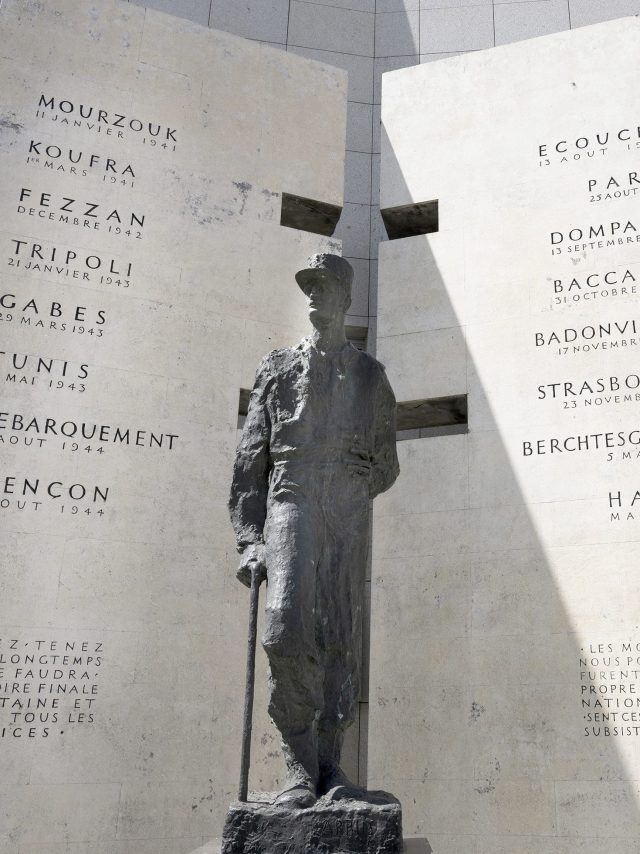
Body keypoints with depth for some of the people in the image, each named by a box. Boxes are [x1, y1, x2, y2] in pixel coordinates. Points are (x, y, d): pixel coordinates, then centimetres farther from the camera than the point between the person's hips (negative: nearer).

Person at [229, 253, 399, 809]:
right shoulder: (277, 368, 13)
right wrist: (249, 538, 0)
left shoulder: (369, 374, 15)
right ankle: (299, 765, -8)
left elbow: (385, 465, 20)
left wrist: (351, 493, 5)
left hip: (349, 513, 1)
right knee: (288, 630, -17)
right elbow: (250, 460, 8)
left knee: (341, 642, 0)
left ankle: (329, 763, 9)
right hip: (291, 504, -1)